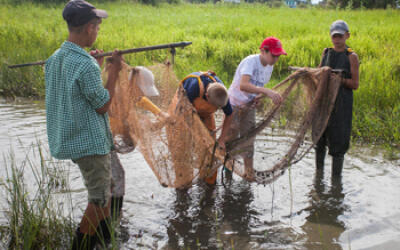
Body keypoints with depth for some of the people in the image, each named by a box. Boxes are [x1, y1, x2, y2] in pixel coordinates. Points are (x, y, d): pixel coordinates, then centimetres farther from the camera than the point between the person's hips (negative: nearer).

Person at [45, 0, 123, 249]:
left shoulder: (55, 59, 3)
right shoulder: (86, 65, -24)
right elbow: (102, 106, -15)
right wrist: (115, 72, -9)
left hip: (70, 137, 9)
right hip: (90, 141, -9)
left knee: (107, 183, 25)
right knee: (100, 199, 6)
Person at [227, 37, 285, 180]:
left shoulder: (269, 66, -4)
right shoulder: (250, 61, -28)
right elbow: (243, 85, -46)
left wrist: (259, 96, -12)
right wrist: (268, 92, -55)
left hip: (249, 106, 6)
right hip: (234, 105, -6)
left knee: (248, 141, 8)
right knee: (231, 138, 8)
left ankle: (249, 174, 17)